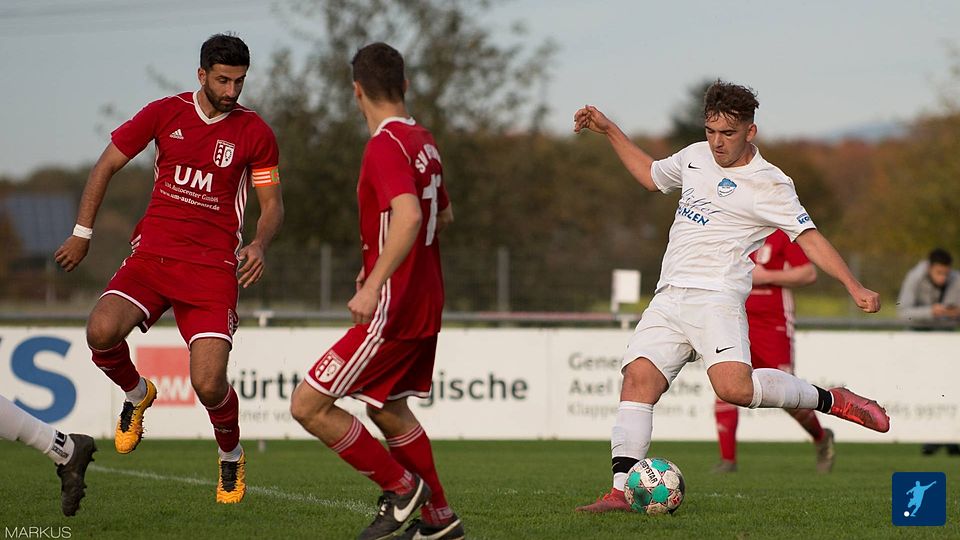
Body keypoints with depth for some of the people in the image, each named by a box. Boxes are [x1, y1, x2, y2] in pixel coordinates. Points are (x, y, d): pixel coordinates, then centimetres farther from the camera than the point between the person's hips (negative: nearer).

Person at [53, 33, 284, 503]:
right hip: (152, 253, 1)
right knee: (101, 331, -28)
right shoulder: (165, 113, 2)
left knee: (209, 385, -15)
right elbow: (106, 166, 11)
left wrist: (259, 246, -15)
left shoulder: (255, 133, 1)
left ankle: (232, 458, 19)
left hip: (213, 266, -1)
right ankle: (136, 394, 8)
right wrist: (82, 234, 7)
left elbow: (272, 205, 7)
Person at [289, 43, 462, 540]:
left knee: (308, 405, -7)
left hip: (394, 307, -10)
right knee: (386, 408, 25)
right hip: (426, 304, 10)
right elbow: (443, 215, 25)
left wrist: (374, 286, -35)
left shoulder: (386, 145, -17)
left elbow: (409, 216, -32)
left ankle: (400, 487, 0)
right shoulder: (424, 141, 11)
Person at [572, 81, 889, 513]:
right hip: (668, 298, 6)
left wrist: (855, 288, -16)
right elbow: (651, 175, 36)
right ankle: (620, 491, -17)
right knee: (638, 378, -14)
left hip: (717, 296, -6)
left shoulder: (769, 185, -3)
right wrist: (608, 131, 33)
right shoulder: (695, 157, 17)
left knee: (734, 387, -28)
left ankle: (832, 401, -8)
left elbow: (809, 238, -6)